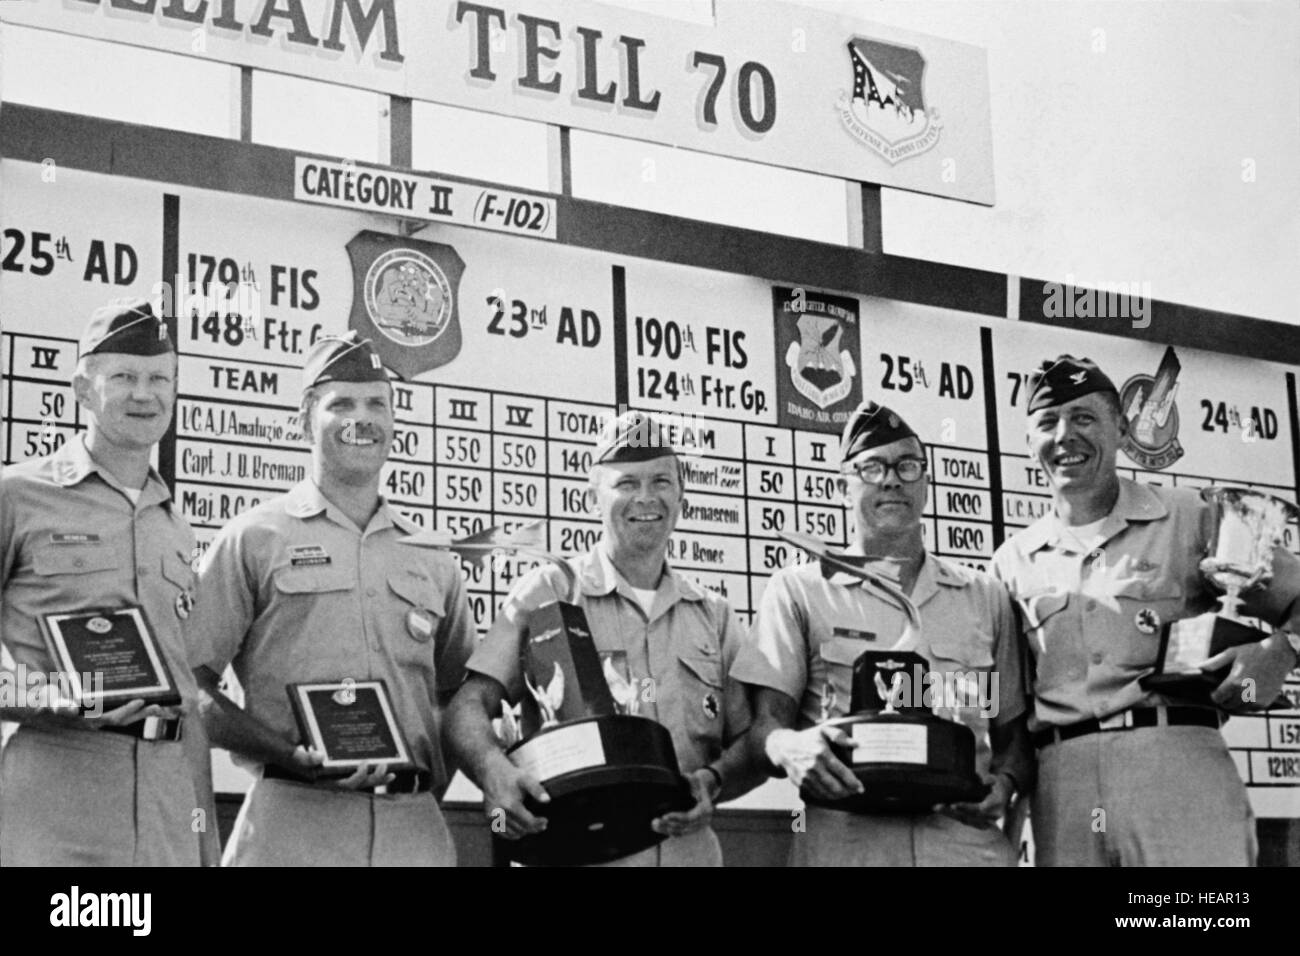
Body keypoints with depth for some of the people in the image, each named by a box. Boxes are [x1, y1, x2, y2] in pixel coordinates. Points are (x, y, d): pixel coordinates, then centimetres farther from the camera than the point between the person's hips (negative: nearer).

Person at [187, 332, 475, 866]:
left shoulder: (433, 559, 16)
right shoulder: (253, 540, 5)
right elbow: (187, 686, 0)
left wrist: (429, 780, 8)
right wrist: (289, 754, -12)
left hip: (415, 829, 3)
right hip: (293, 823, -3)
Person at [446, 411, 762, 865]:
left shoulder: (714, 615, 15)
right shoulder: (547, 591, 3)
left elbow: (751, 741, 13)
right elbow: (469, 706, -6)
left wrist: (712, 782, -9)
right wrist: (495, 770, -27)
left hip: (688, 851, 3)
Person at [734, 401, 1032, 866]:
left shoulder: (986, 597, 18)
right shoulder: (798, 590, 10)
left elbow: (1012, 735, 19)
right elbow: (765, 724, 2)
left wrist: (1005, 782, -3)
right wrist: (788, 747, -21)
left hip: (966, 837, 1)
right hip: (843, 841, -1)